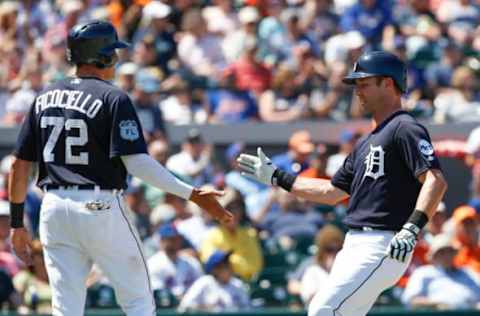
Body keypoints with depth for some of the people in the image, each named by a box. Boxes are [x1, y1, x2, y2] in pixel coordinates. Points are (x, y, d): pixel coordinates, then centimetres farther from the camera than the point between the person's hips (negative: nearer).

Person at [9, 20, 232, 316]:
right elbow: (137, 161, -17)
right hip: (101, 208, -5)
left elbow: (19, 164, 9)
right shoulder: (114, 98, -7)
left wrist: (17, 223, 16)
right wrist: (192, 194, -17)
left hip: (54, 209, 5)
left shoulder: (45, 98, 10)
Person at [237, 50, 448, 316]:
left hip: (382, 247, -10)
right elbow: (333, 191, 29)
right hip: (355, 245, 10)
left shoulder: (405, 129, -8)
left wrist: (411, 229, -33)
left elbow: (436, 181, -20)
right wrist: (276, 177, 30)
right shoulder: (367, 143, 23)